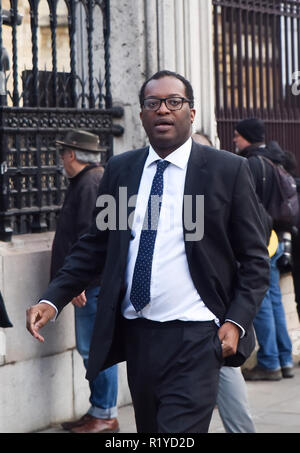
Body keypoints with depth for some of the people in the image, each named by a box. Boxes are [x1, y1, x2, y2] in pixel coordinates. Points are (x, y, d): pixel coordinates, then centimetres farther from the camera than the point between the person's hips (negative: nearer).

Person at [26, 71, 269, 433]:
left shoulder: (228, 170, -1)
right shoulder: (120, 169, 10)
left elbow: (254, 259, 1)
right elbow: (95, 245, 13)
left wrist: (236, 322, -11)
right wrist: (52, 300, 0)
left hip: (194, 338, -4)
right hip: (136, 334, 5)